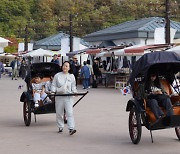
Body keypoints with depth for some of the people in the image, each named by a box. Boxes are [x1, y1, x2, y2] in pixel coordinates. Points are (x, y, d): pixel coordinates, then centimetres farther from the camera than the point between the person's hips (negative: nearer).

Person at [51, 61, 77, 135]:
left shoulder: (71, 76, 7)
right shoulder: (57, 75, 4)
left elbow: (73, 86, 12)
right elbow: (53, 85, 5)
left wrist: (74, 91, -6)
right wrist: (53, 91, -12)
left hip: (69, 97, -1)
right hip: (59, 96, 1)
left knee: (69, 113, -10)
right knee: (59, 113, 8)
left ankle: (71, 129, -15)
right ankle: (60, 127, 24)